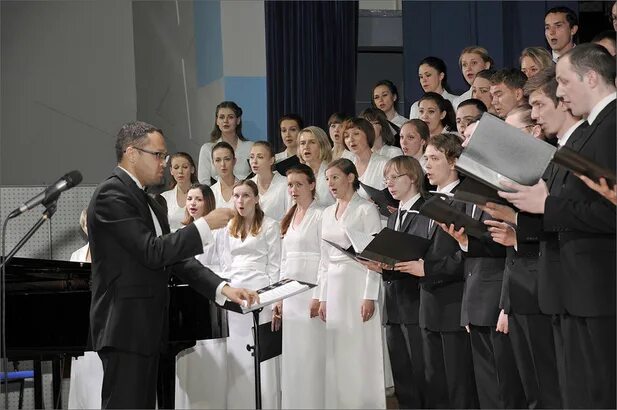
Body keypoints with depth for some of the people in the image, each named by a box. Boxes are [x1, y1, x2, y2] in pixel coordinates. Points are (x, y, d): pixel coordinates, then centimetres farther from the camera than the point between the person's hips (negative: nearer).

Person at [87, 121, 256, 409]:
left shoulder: (148, 202, 17)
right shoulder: (111, 195, -13)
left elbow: (175, 257, 12)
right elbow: (153, 252, -20)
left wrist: (222, 288, 1)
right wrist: (206, 225, -15)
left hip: (147, 328, 9)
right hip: (124, 327, -9)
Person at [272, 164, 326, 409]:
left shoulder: (319, 216, -7)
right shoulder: (290, 218, 16)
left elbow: (326, 259, -12)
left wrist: (319, 297, -18)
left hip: (310, 291, -8)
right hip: (290, 294, 8)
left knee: (310, 355, -7)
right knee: (292, 355, 8)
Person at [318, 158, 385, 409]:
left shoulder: (366, 210, -5)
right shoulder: (328, 213, 15)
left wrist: (369, 296, -16)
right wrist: (323, 297, 12)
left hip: (358, 284, -6)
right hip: (334, 287, 6)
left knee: (361, 350, -6)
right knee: (338, 353, 6)